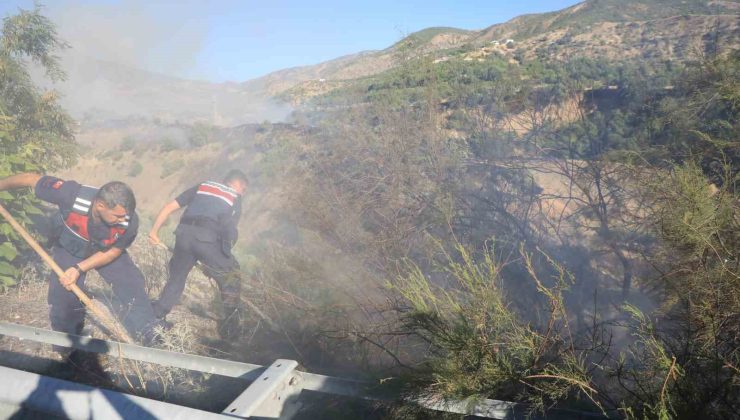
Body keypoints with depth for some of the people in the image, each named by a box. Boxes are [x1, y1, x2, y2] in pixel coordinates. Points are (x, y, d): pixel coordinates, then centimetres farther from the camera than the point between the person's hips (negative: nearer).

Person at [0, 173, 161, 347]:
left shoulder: (129, 221, -37)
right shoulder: (72, 195, -44)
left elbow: (113, 251, -19)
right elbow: (31, 179, -27)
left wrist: (79, 269, -25)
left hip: (106, 250, 1)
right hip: (68, 249, -1)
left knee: (131, 283, -11)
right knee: (64, 294, -3)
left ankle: (150, 335, 0)